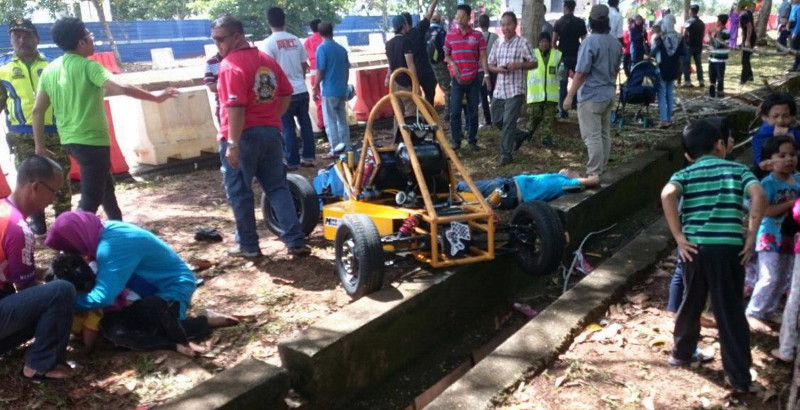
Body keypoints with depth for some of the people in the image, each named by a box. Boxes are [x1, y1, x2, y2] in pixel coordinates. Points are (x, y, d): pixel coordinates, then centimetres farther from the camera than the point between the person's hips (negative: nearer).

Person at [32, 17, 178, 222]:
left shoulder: (49, 70, 7)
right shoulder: (88, 66, -14)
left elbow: (37, 110, 7)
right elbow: (121, 88, -26)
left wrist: (40, 146, 12)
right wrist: (155, 97, -16)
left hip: (70, 140, 9)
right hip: (92, 140, -9)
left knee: (105, 184, 25)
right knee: (90, 198, -5)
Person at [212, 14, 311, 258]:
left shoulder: (230, 65, -14)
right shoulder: (266, 59, 11)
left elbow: (235, 107, -22)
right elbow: (286, 93, 15)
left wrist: (232, 143, -22)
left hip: (243, 137, -7)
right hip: (271, 132, 7)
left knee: (239, 193, 7)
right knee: (278, 187, 13)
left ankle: (248, 246, 16)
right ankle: (295, 241, 9)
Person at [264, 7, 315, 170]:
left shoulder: (269, 42, -9)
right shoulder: (295, 40, 7)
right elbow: (304, 66, 12)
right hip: (302, 90, 5)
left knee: (288, 128, 2)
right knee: (305, 124, 11)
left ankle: (292, 161, 7)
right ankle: (308, 157, 17)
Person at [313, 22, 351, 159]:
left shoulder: (322, 48, -9)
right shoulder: (341, 49, 9)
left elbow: (320, 71, -12)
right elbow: (347, 70, 12)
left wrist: (315, 88, -3)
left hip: (329, 91, -6)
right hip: (342, 90, 6)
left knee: (330, 122, -1)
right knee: (343, 121, 11)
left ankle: (335, 151, -1)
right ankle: (346, 149, 14)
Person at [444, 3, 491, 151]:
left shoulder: (477, 35, 0)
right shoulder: (450, 35, 3)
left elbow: (483, 56, -2)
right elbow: (446, 55, 13)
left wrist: (486, 74, -15)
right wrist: (452, 64, -8)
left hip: (473, 79, 0)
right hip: (457, 79, 1)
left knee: (473, 111, 5)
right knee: (455, 111, -2)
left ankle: (472, 140, 15)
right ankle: (456, 141, 8)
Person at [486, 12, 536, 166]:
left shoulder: (523, 42, -5)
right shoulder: (497, 44, 11)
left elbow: (534, 63, -3)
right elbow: (490, 64, 15)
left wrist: (518, 65, -19)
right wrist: (498, 69, -7)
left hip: (515, 90, -6)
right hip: (499, 89, 6)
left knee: (508, 123, -7)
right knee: (497, 120, 13)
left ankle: (505, 154, 2)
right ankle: (520, 135, 36)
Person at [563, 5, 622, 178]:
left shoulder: (590, 42, -17)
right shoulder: (615, 43, 8)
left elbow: (581, 72, -19)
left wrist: (570, 96, -14)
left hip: (591, 96, -8)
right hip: (609, 94, 8)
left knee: (592, 136, -5)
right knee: (605, 133, 14)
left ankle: (594, 173, -3)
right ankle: (601, 170, 22)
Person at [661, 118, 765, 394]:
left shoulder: (685, 174, 7)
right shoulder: (738, 170, 8)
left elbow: (667, 195, -15)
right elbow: (759, 196, -11)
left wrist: (679, 237, -10)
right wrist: (751, 237, -7)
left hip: (695, 247, 1)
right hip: (729, 248, -1)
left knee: (691, 303, 22)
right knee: (731, 312, 6)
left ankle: (682, 353, 39)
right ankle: (740, 377, 12)